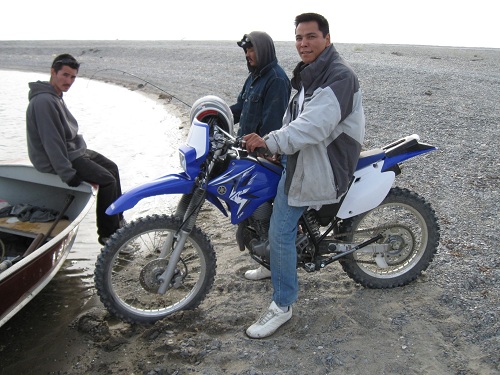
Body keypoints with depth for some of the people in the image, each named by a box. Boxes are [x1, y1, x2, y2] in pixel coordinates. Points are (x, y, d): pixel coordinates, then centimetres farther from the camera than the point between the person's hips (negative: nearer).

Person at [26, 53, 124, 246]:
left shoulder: (55, 96, 9)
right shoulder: (43, 101, -24)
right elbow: (50, 140, -27)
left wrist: (81, 148, 18)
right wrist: (67, 173, -26)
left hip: (72, 150, 11)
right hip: (55, 159, -11)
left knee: (112, 168, 13)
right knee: (107, 180, -15)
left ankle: (117, 220, 22)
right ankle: (107, 234, -3)